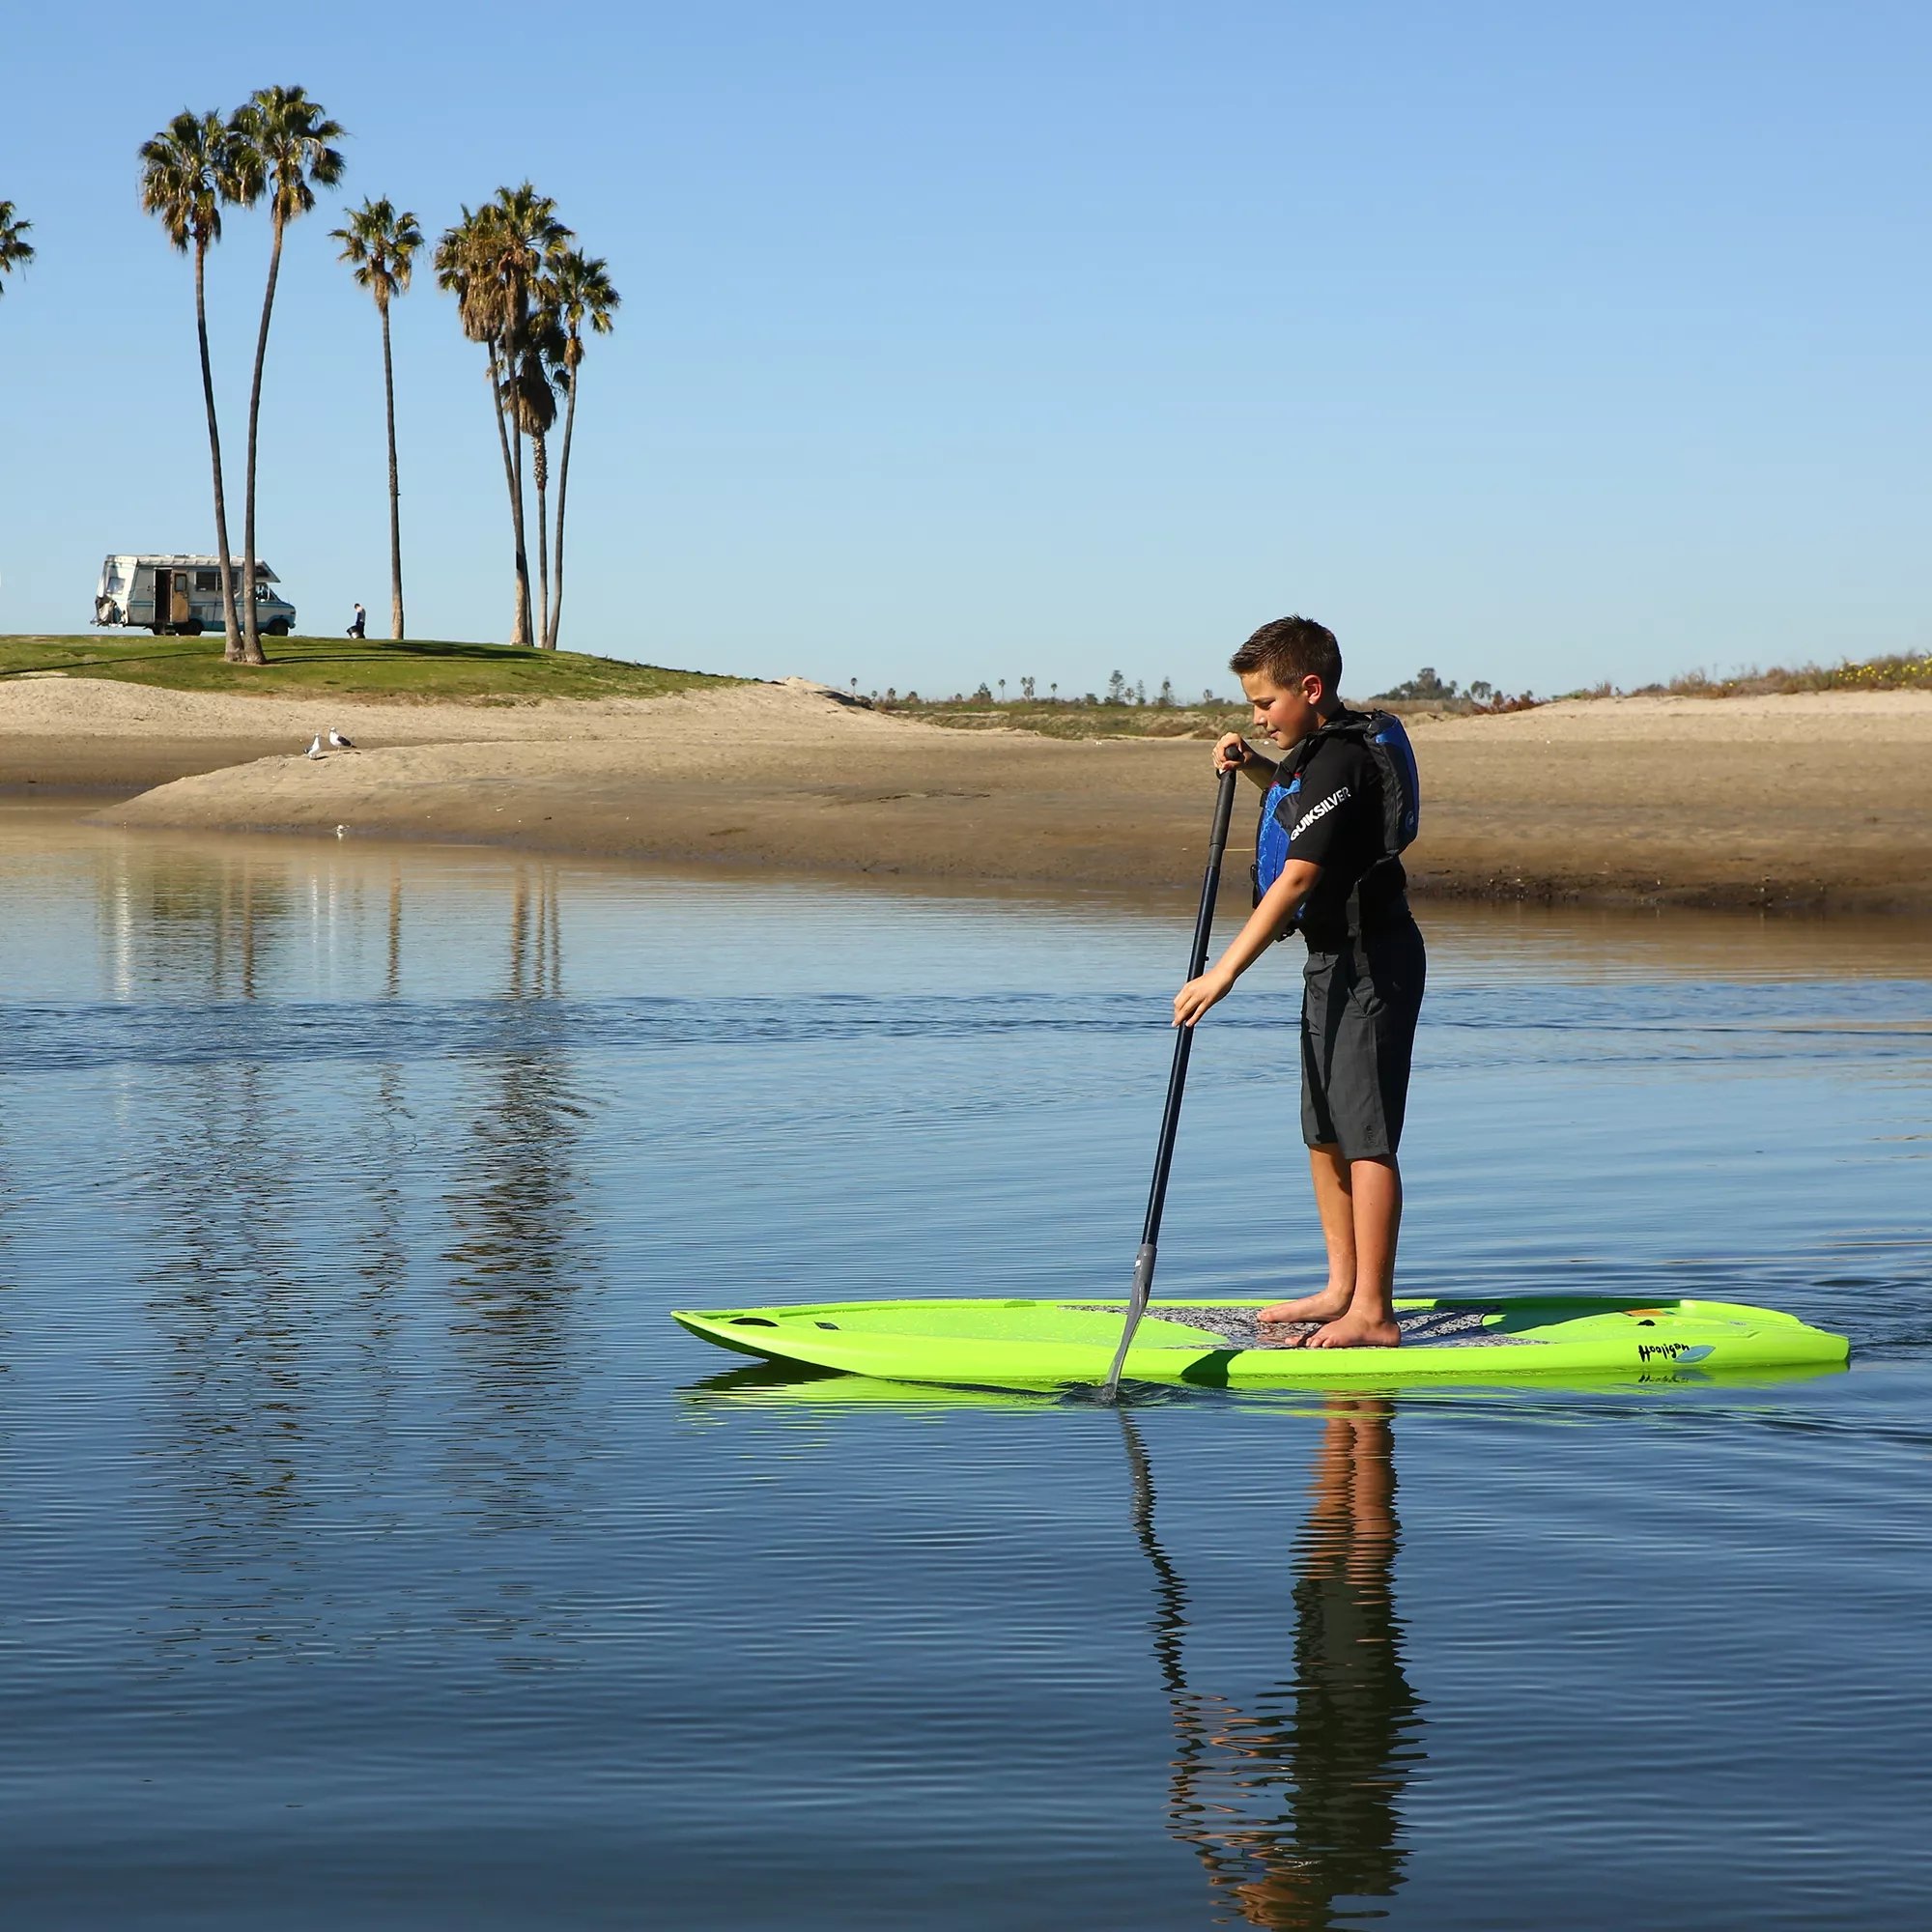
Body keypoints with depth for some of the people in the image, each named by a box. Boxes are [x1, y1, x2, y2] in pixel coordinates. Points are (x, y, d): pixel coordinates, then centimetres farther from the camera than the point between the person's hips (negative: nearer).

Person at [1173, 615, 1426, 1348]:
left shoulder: (1341, 760, -21)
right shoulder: (1319, 751, 10)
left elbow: (1298, 878, -27)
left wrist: (1225, 971, -30)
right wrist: (1255, 766, 15)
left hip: (1371, 963, -11)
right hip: (1335, 960, 11)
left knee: (1365, 1136, -11)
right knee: (1323, 1131, 15)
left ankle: (1372, 1314, -11)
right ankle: (1342, 1289, 24)